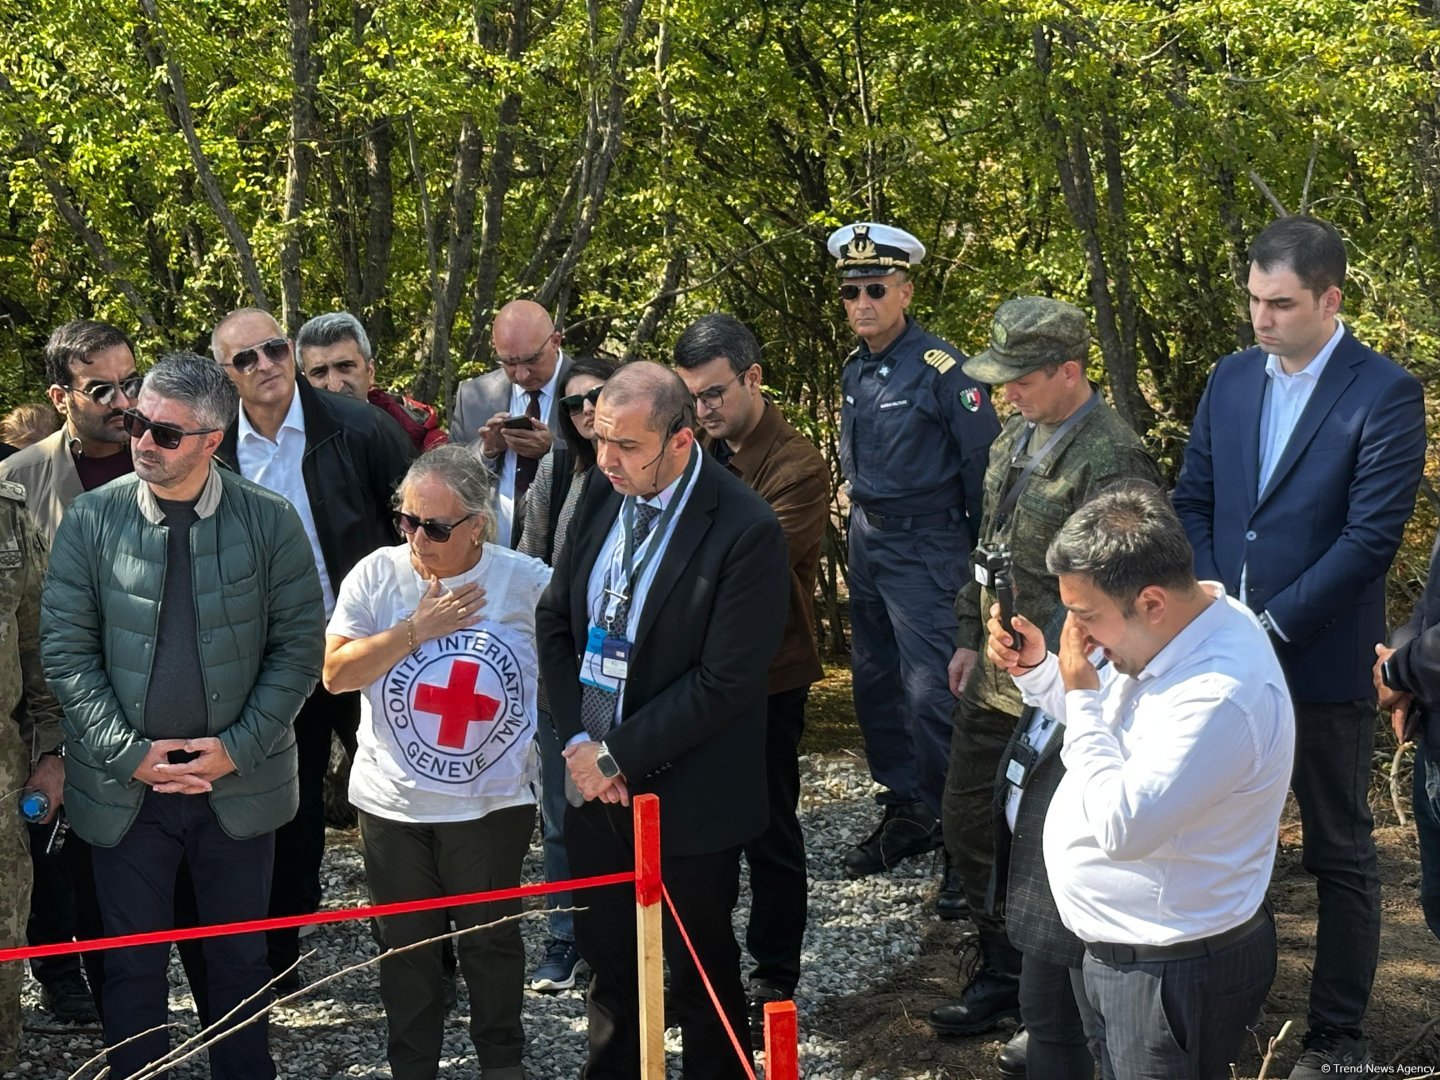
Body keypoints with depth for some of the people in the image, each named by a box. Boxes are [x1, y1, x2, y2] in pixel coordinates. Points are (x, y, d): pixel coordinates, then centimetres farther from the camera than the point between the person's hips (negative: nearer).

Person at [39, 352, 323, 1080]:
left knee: (239, 960, 14)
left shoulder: (270, 522, -6)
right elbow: (65, 649, -4)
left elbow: (299, 645, -4)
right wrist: (129, 752, -11)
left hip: (240, 782, 0)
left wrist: (237, 747, -12)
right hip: (126, 785, 0)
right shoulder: (91, 520, -5)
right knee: (132, 964, 11)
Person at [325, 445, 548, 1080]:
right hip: (392, 804, 1)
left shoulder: (528, 582, -10)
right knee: (405, 945, 15)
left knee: (492, 939, 15)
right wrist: (416, 631, -18)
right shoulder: (377, 574, -6)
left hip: (491, 805, -1)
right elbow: (335, 674, -11)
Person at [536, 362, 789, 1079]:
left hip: (687, 801, -5)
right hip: (594, 783, 5)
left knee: (703, 974, 13)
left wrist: (615, 755, -17)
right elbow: (555, 620, 7)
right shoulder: (602, 497, 0)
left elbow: (725, 682, -21)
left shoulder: (745, 531, -20)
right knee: (606, 959, 18)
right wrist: (579, 742, -6)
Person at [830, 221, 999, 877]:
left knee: (930, 689, -10)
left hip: (925, 547, -8)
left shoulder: (940, 368, -15)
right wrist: (861, 508, 15)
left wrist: (984, 556, -10)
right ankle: (903, 812, 25)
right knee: (874, 683, 14)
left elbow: (984, 463, -13)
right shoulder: (855, 371, 7)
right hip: (867, 542, 8)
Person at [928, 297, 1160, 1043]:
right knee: (967, 813, 18)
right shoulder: (1018, 437, 7)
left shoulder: (1111, 458, -21)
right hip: (993, 673, 9)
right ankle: (999, 954, 38)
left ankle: (1009, 979, 19)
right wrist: (970, 637, 17)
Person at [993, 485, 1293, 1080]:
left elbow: (1123, 826, -33)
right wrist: (1035, 669, -1)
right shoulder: (1174, 624, -2)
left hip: (1177, 973, -9)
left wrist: (1080, 693, -25)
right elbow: (1111, 728, 17)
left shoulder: (1221, 695, -32)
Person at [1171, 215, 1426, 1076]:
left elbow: (1372, 538, -16)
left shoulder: (1386, 396, -11)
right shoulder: (1232, 378, 6)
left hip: (1323, 661, -5)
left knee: (1340, 853, 7)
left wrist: (1272, 627, -17)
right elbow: (1195, 501, 10)